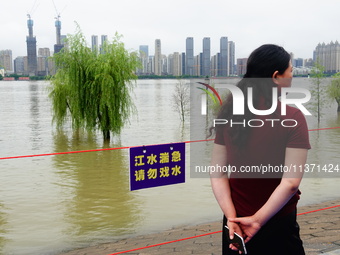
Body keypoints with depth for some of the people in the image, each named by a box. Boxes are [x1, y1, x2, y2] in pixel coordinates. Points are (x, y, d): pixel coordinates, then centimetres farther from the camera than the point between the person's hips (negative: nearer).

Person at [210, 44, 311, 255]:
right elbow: (291, 182, -21)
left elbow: (217, 173, -5)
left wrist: (232, 217, -9)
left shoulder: (229, 114, -3)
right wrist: (258, 220, -15)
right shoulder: (292, 117, -16)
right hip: (276, 226, -3)